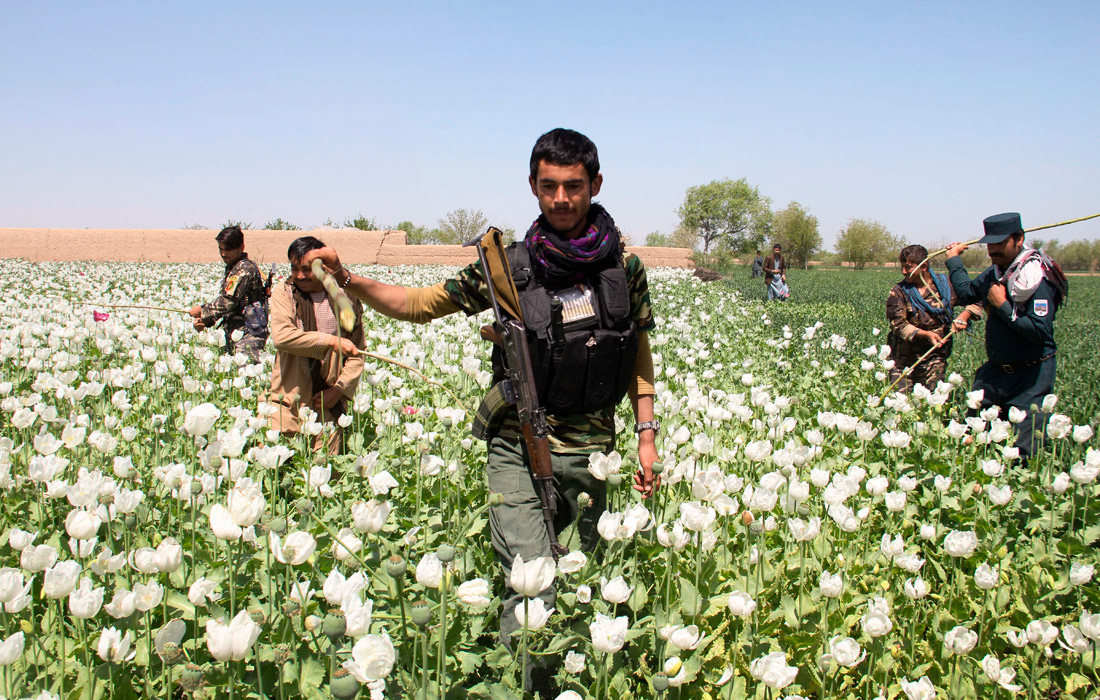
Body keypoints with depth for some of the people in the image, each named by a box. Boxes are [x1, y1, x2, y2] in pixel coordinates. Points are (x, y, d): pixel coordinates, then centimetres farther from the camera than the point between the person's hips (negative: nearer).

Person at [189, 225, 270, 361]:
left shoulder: (244, 269, -12)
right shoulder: (232, 268, 19)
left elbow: (228, 301, -19)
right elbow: (224, 302, 21)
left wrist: (202, 311, -5)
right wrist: (205, 320, 7)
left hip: (249, 335, -10)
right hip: (234, 332, 10)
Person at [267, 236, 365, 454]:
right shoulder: (284, 293, 1)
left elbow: (357, 353, 9)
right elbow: (281, 336, -16)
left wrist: (340, 389, -3)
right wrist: (331, 341, -20)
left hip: (329, 403, 1)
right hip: (289, 401, -1)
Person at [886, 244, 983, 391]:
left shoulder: (946, 284, 2)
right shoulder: (898, 293, -3)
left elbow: (976, 302, 12)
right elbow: (899, 325, -11)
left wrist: (962, 318, -7)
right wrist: (926, 334, -23)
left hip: (935, 357, 1)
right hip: (904, 360, -1)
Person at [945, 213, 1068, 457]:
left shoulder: (1036, 278, -19)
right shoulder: (995, 272, 6)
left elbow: (1040, 331, -28)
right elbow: (966, 292, 27)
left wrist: (1003, 306, -22)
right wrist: (953, 260, 30)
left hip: (1031, 375, -8)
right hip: (996, 370, 8)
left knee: (1025, 449, -8)